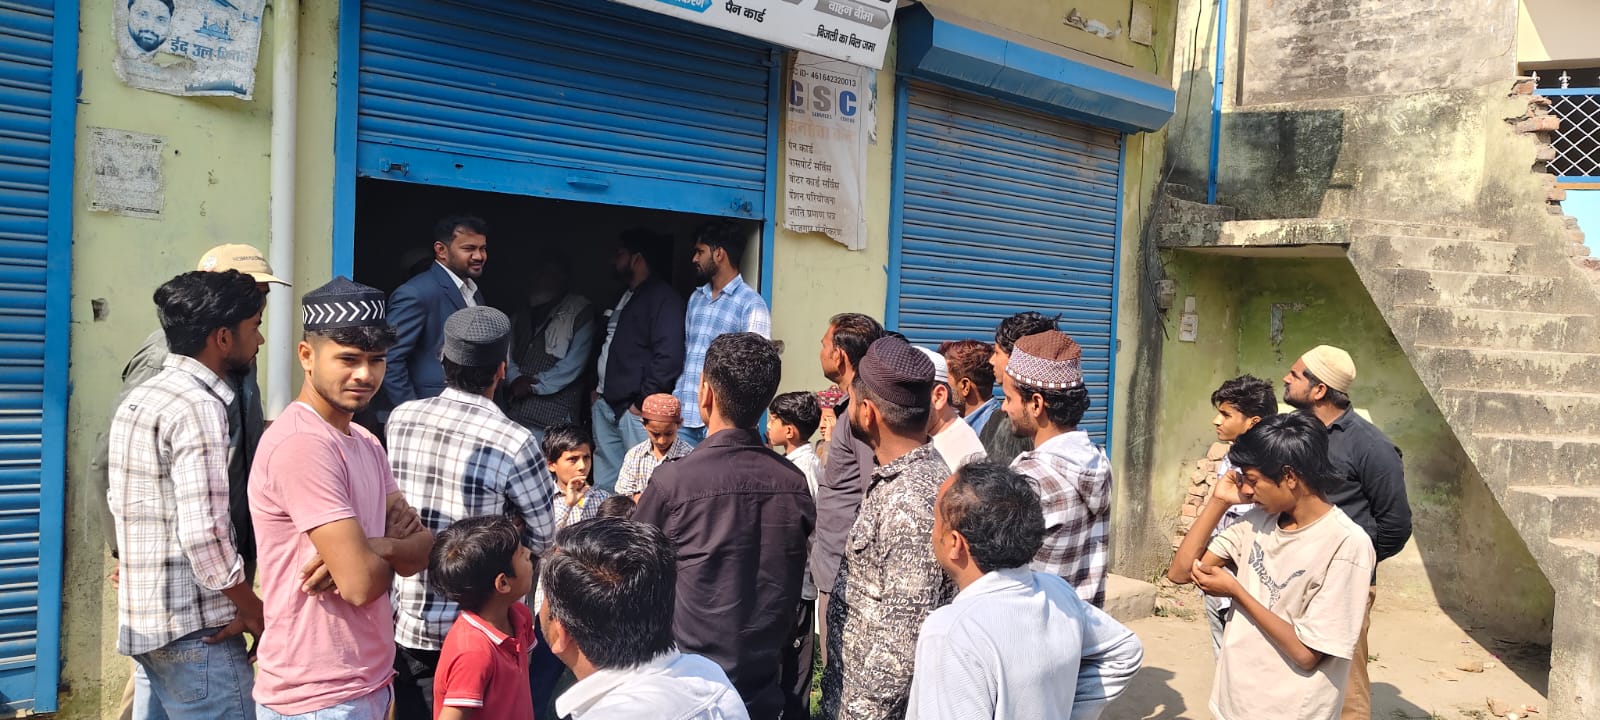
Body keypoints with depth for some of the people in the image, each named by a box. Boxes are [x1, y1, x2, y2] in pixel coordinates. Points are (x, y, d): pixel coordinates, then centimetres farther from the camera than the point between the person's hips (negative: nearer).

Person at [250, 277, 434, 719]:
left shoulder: (365, 442, 9)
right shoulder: (302, 443, -20)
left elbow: (425, 547, 3)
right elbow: (361, 582, -24)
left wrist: (371, 549, -17)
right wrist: (398, 551, -4)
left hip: (371, 682, 9)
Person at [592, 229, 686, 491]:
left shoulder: (664, 298, -10)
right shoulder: (623, 297, 20)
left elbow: (669, 356, -20)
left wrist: (644, 401, -17)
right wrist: (598, 389, 18)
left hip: (637, 409, -9)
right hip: (606, 405, 10)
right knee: (603, 483, 12)